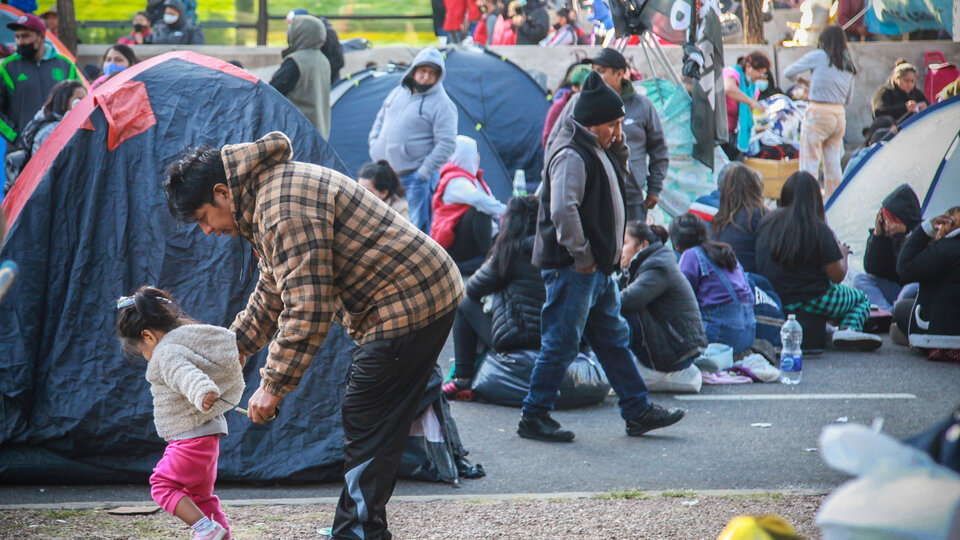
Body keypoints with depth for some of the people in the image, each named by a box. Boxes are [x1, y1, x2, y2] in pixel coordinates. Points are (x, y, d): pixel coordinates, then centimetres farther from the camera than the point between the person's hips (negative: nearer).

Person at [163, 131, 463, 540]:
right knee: (368, 429, 15)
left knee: (366, 433, -9)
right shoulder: (273, 189, 13)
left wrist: (273, 385, -15)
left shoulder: (285, 206, -22)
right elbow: (272, 294, 25)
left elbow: (308, 310, -24)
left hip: (407, 304, -11)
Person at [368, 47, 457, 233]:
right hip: (386, 175, 7)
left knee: (416, 230, -8)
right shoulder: (398, 93, 12)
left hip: (414, 178, -7)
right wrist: (374, 141, 11)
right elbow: (381, 118, 28)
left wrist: (424, 172, -16)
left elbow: (446, 144, -14)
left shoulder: (442, 104, -9)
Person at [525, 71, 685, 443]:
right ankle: (534, 417, 4)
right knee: (561, 343, -5)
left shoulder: (597, 151, 16)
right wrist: (581, 257, -22)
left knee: (613, 338, 15)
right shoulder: (571, 155, -18)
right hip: (571, 269, -11)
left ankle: (638, 411, 22)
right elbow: (563, 211, -29)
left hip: (597, 268, 11)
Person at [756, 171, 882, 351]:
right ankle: (848, 328, -11)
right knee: (861, 298, 19)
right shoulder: (819, 230, -13)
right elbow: (838, 276, -8)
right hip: (811, 300, -6)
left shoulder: (767, 221, 1)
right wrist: (843, 254, 14)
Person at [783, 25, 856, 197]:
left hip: (818, 114, -6)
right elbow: (849, 99, 17)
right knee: (833, 164, 12)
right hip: (839, 115, 6)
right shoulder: (848, 64, 10)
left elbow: (788, 72, 5)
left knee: (809, 164, -2)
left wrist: (804, 80, 23)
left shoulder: (817, 57, -5)